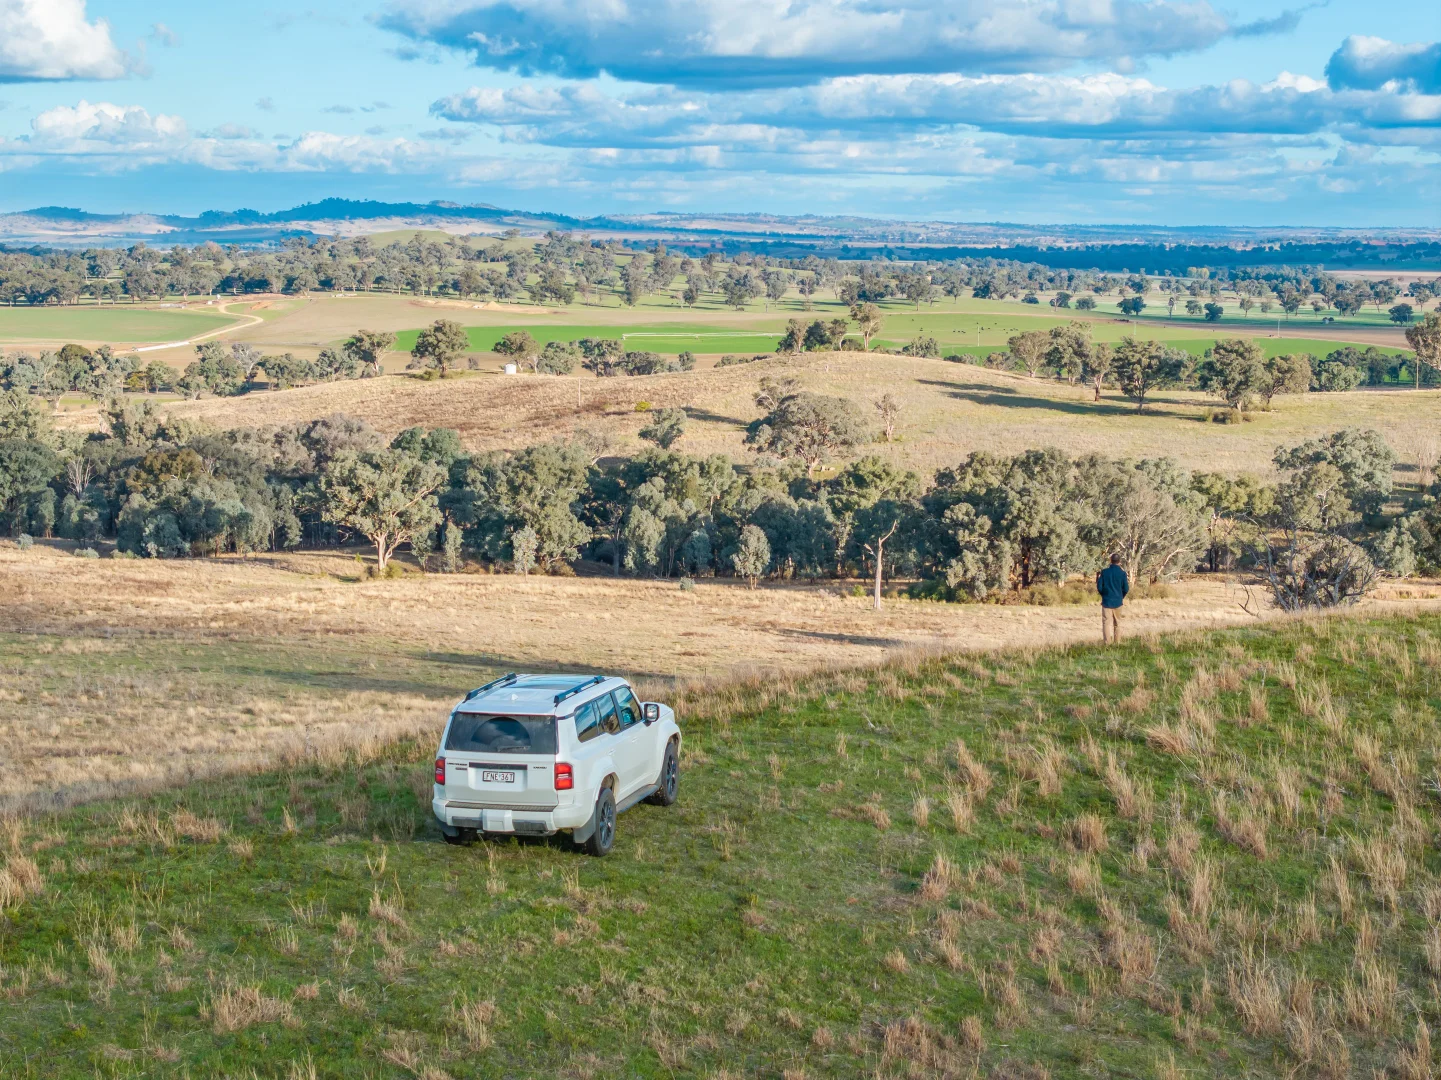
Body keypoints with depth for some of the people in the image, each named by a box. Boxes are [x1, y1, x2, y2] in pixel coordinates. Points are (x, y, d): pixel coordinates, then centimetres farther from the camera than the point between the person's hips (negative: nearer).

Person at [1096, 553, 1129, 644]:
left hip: (1106, 602, -1)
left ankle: (1107, 643, -8)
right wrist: (1128, 584, 19)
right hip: (1117, 602, 1)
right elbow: (1126, 589, -3)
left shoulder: (1104, 572, -5)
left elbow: (1099, 588, -3)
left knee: (1107, 623, -1)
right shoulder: (1122, 573, -6)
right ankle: (1117, 642, 12)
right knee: (1117, 623, 12)